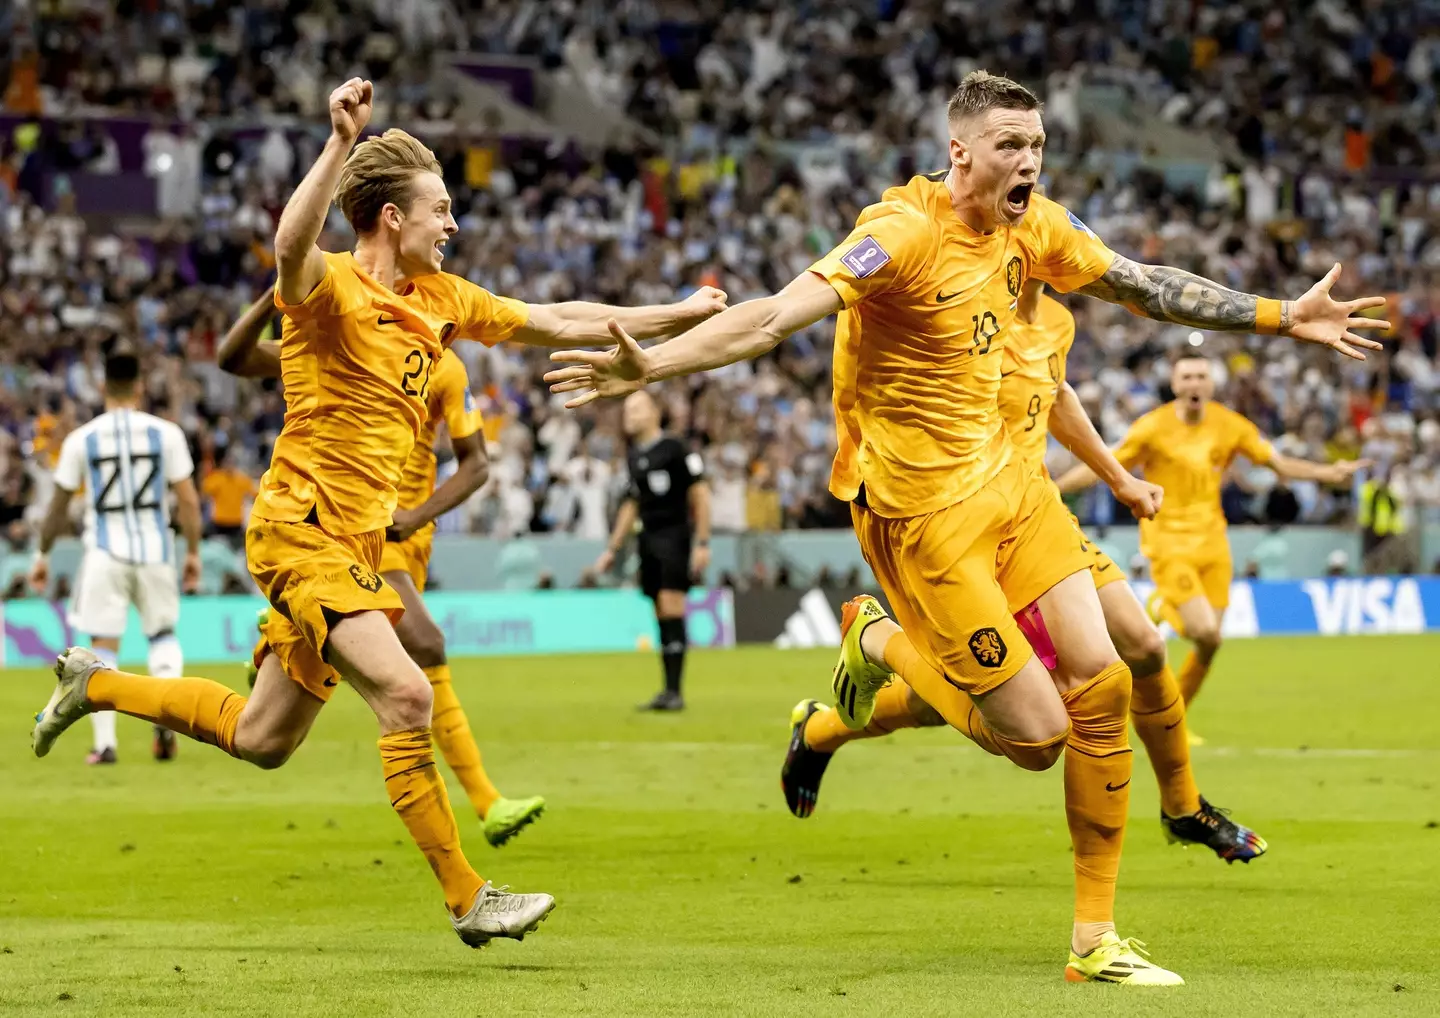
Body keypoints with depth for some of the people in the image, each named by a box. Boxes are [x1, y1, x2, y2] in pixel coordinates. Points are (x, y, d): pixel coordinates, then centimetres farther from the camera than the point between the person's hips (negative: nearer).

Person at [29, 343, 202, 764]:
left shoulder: (81, 439, -1)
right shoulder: (165, 434, -1)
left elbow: (58, 506, 5)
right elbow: (188, 499, -2)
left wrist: (43, 554, 17)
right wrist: (193, 552, 8)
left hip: (104, 553, -1)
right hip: (154, 549, 1)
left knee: (103, 647, 3)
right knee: (163, 634, 19)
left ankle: (104, 743, -2)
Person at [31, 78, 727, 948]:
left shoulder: (439, 299, 11)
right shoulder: (333, 287, -13)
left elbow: (557, 322, 18)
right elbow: (292, 243, -38)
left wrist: (673, 318, 15)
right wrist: (342, 143, -47)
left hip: (357, 543, 9)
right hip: (301, 531, -9)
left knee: (261, 740, 15)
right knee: (405, 693, -21)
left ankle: (96, 683, 34)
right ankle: (468, 900, -14)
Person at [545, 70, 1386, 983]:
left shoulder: (1033, 226, 3)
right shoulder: (907, 233, -21)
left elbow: (1145, 286, 17)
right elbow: (777, 317, -31)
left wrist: (1287, 317, 19)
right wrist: (651, 366, -44)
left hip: (1001, 476, 8)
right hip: (919, 505, -7)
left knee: (1101, 680, -1)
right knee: (1036, 734, -9)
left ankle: (1096, 939, 11)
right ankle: (881, 644, 20)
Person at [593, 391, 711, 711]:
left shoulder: (674, 448, -7)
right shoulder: (633, 456, 16)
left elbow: (700, 493, -7)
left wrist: (702, 543, -12)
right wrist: (612, 549, 27)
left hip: (675, 536, -7)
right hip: (648, 538, 7)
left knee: (672, 610, -13)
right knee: (661, 617, 5)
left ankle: (675, 691, -13)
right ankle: (668, 690, 6)